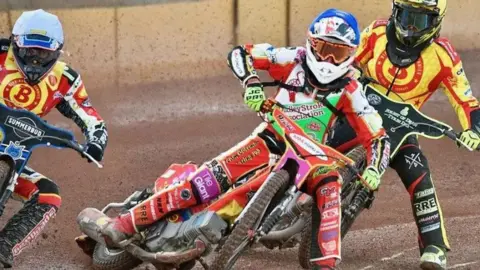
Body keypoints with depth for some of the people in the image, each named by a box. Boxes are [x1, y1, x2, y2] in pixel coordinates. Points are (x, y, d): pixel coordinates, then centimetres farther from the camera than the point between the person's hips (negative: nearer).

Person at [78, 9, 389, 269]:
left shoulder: (349, 91, -9)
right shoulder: (294, 60, -7)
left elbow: (378, 137, -11)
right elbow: (240, 54, -7)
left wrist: (373, 171, -29)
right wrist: (252, 83, -26)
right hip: (271, 141, 0)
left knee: (330, 188, -34)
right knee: (209, 178, -18)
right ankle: (120, 226, -18)